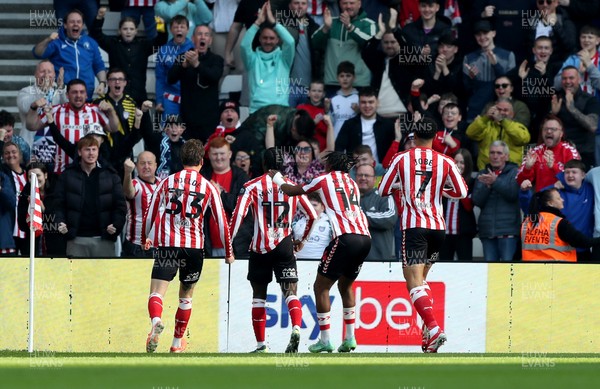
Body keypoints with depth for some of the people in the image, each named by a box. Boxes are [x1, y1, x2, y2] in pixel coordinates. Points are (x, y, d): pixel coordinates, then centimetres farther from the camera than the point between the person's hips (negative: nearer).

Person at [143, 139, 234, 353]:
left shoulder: (167, 182, 8)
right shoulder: (208, 187, 6)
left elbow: (150, 214, 11)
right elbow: (222, 221, 6)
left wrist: (145, 239, 28)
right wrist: (229, 252, 15)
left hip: (167, 245, -1)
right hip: (194, 247, 1)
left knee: (156, 292, -9)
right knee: (186, 296, 18)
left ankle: (156, 322, -40)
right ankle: (177, 343, 25)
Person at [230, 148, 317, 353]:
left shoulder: (252, 186, 2)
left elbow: (238, 214, -10)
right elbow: (312, 216, 11)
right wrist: (302, 240, 26)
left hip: (260, 248, -1)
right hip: (284, 247, 1)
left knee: (259, 295, 12)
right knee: (290, 292, -4)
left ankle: (261, 344, 11)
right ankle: (296, 329, -32)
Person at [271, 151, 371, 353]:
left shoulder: (325, 179, 11)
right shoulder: (352, 184, 26)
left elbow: (293, 191, 20)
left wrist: (278, 179, 39)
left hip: (345, 238, -6)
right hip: (365, 238, 6)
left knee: (321, 286, 3)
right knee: (345, 285, 22)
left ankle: (325, 340, -1)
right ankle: (350, 338, 15)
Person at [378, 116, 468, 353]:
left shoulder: (401, 159, 2)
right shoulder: (445, 162, 5)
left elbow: (383, 191, 6)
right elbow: (462, 192, 8)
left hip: (413, 227, -4)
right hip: (438, 227, 4)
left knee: (414, 280, -9)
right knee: (421, 277, 22)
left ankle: (433, 328, -28)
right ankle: (428, 329, 14)